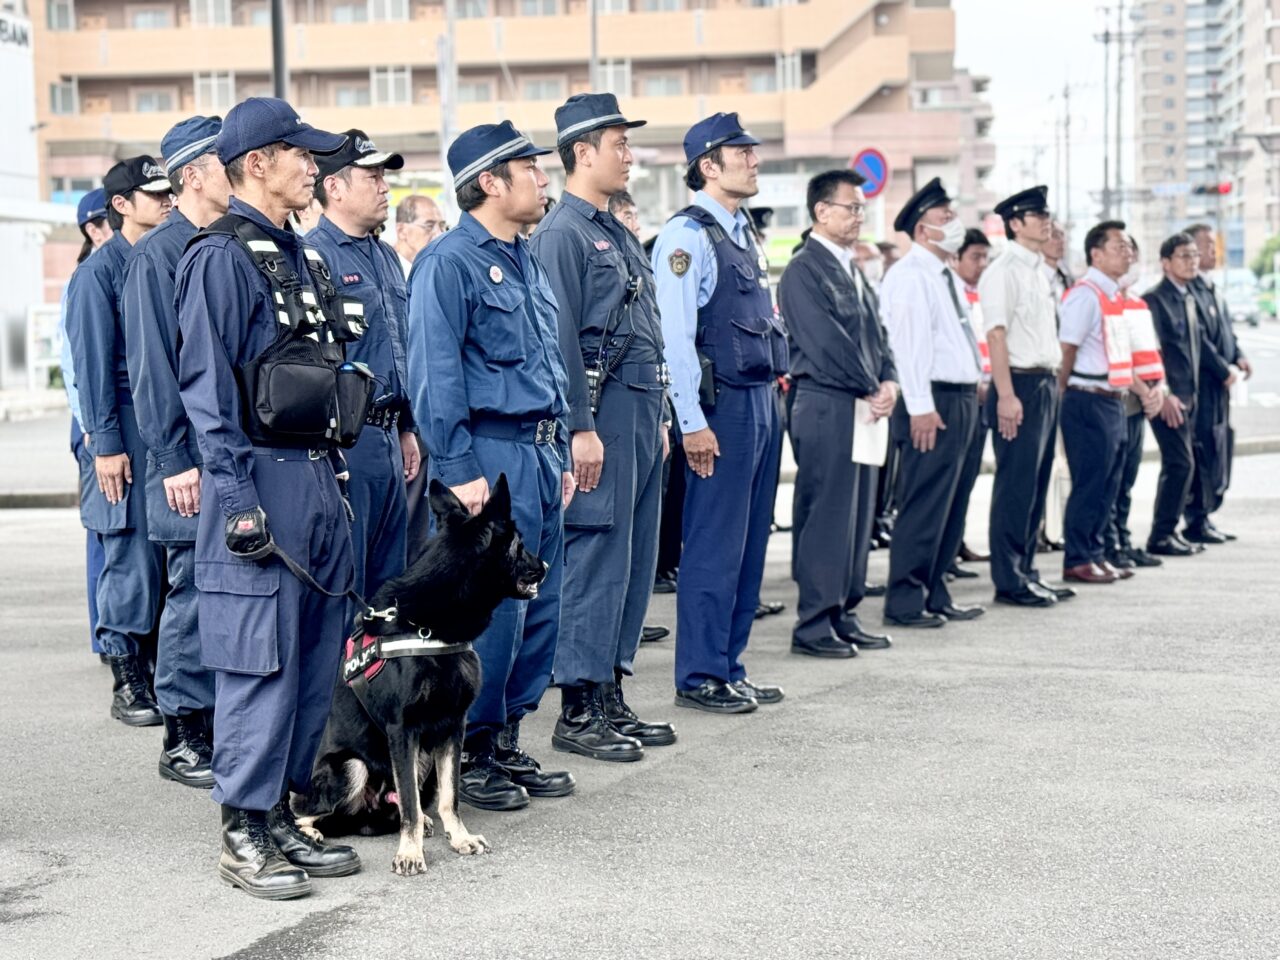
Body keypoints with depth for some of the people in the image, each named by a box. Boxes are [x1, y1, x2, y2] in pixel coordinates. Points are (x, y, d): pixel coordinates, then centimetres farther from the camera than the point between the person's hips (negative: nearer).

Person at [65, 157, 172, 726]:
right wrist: (105, 444, -13)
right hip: (127, 431, -6)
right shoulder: (99, 271, -4)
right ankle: (127, 683, 5)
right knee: (132, 556, -4)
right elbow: (93, 363, -8)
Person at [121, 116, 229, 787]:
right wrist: (175, 460, -16)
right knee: (196, 593, -2)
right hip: (195, 459, -7)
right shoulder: (157, 255, -8)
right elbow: (151, 366, -12)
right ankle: (184, 738, 8)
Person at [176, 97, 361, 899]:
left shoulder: (299, 254, 16)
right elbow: (208, 387, -14)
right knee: (260, 661, -5)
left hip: (317, 477, 9)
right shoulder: (221, 257, -10)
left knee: (317, 658, 11)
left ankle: (281, 815, 20)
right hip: (263, 479, -9)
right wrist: (238, 499, -18)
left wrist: (334, 473, 18)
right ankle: (244, 836, 3)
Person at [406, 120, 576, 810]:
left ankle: (506, 743, 21)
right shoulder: (449, 262, -10)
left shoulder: (527, 263, 17)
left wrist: (561, 456, 18)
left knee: (539, 609, 11)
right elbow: (434, 373, -15)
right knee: (490, 610, -6)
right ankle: (467, 754, 6)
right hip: (491, 457, -9)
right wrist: (458, 469, -18)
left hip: (540, 456, 9)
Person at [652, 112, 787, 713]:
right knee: (714, 544, -4)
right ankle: (699, 676, 4)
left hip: (762, 400, 9)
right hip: (722, 406, -9)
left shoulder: (741, 231, 17)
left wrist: (775, 378, 17)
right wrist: (693, 423, -20)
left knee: (750, 542, 12)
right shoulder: (687, 236, -11)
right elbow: (675, 336, -16)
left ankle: (730, 668, 20)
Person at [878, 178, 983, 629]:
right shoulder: (909, 274, -11)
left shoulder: (946, 276, 20)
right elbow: (907, 342, -18)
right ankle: (904, 601, -2)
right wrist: (920, 406, -22)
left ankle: (935, 595, 19)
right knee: (923, 504, -7)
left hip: (961, 399, 10)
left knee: (949, 505, 12)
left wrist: (971, 395, 17)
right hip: (933, 404, -10)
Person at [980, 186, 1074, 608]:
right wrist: (1006, 395, -22)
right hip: (1021, 385, -9)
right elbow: (996, 335, -17)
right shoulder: (1003, 271, -10)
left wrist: (1053, 383, 13)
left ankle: (1025, 571, 20)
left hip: (1046, 385, 9)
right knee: (1016, 485, -5)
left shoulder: (1038, 272, 17)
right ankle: (1009, 581, 0)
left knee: (1037, 484, 13)